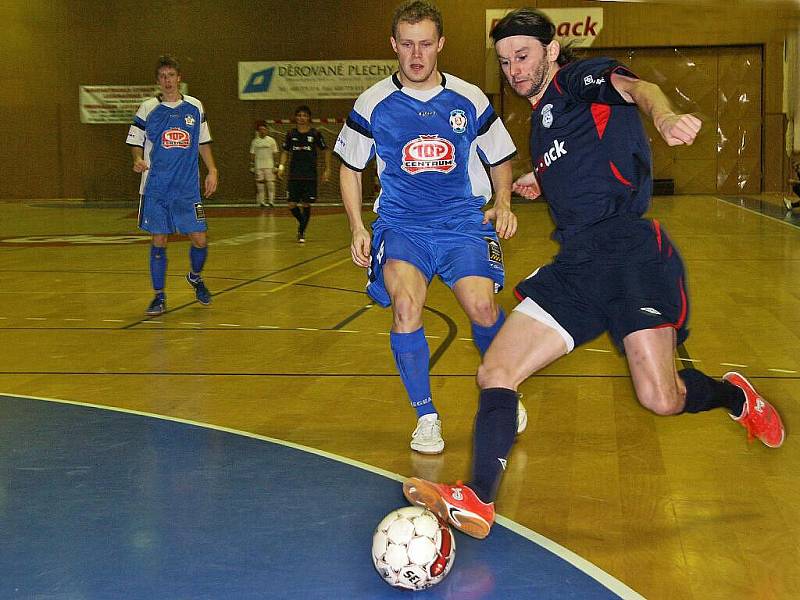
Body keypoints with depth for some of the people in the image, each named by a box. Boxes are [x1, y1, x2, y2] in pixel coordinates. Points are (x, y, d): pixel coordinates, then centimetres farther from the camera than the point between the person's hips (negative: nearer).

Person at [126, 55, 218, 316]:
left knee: (200, 239, 0)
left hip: (188, 189, 1)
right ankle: (159, 297, 12)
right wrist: (138, 160, -15)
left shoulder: (195, 107, 6)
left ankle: (195, 277, 30)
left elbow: (203, 142, 15)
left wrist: (212, 171, 7)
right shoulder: (148, 109, 1)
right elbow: (136, 142, 6)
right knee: (159, 242, 0)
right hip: (156, 189, -1)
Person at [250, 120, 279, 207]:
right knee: (259, 184, 2)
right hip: (258, 166, 2)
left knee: (270, 184, -6)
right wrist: (251, 166, 5)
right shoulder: (255, 141, 8)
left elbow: (275, 154, 3)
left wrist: (275, 166, -3)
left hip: (269, 166, -2)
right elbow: (252, 154, 10)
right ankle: (261, 201, 7)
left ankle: (271, 201, -3)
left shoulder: (271, 140, 3)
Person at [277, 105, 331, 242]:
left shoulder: (315, 134, -2)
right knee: (292, 205, -2)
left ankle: (302, 232, 8)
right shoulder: (291, 134, 4)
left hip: (310, 175, -2)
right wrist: (282, 166, -1)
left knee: (306, 204, -3)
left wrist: (327, 170, 2)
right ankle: (301, 222, 27)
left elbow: (326, 150, 6)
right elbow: (285, 152, 15)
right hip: (294, 175, 2)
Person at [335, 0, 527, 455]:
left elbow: (501, 159, 17)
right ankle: (426, 417, -7)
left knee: (482, 306, -21)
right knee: (405, 305, -27)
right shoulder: (373, 104, 3)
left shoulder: (470, 100, 4)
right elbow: (350, 167, 15)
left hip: (464, 221, 1)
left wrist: (504, 203, 0)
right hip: (402, 225, 0)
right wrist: (358, 227, 5)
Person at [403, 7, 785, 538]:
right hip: (576, 266, 8)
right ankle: (478, 500, -17)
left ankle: (733, 395, 19)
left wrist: (664, 115, -46)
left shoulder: (584, 78, 2)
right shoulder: (540, 120, 24)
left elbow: (633, 88, -23)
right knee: (495, 371, -9)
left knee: (660, 399, -14)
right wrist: (540, 185, 21)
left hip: (632, 251, -7)